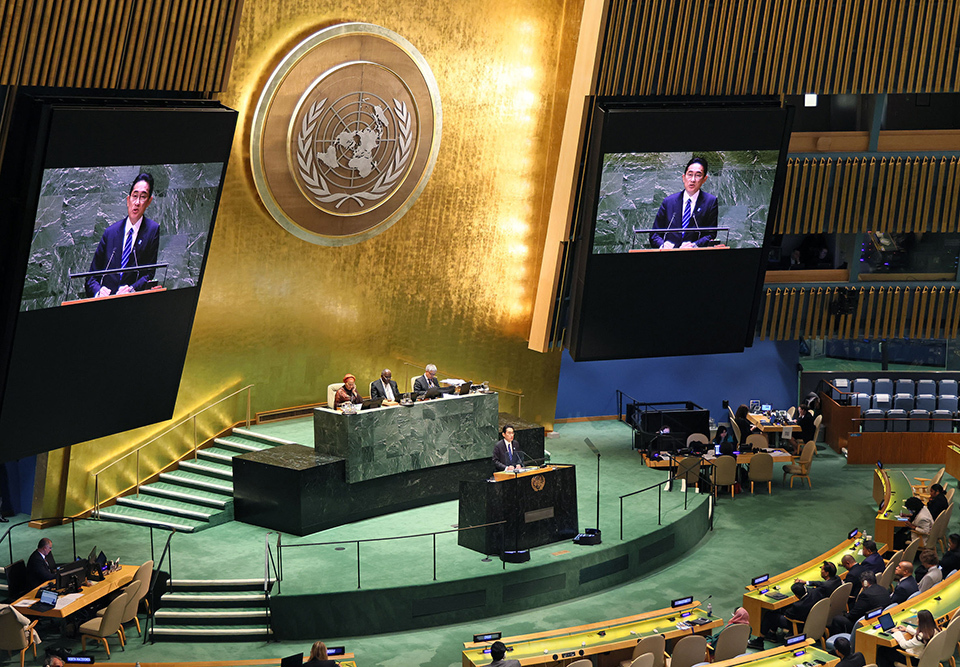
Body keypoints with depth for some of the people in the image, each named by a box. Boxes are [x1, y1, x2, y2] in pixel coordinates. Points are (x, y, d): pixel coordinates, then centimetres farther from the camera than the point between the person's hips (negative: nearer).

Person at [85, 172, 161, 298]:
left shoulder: (153, 230, 7)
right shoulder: (110, 232, 14)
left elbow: (149, 273, 3)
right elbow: (92, 276, 14)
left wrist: (132, 289, -16)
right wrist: (98, 291, -8)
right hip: (105, 301, 2)